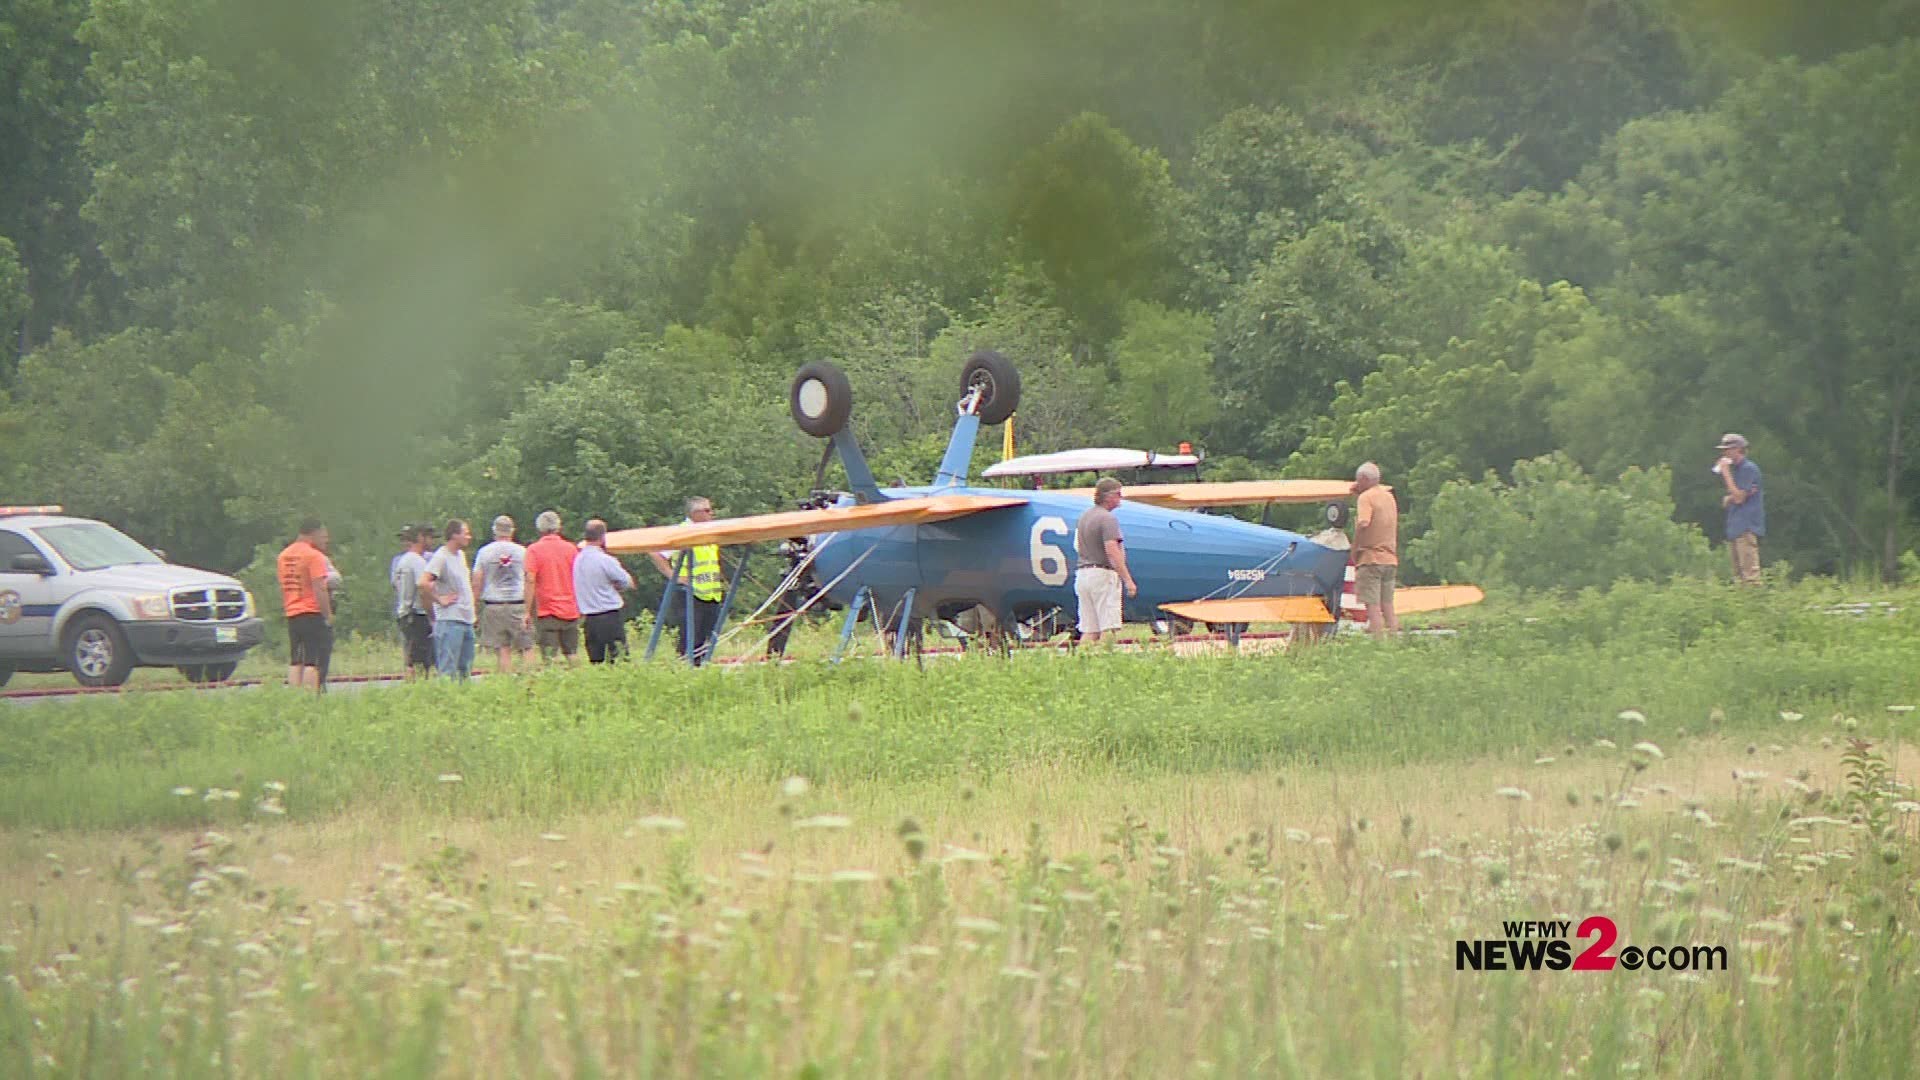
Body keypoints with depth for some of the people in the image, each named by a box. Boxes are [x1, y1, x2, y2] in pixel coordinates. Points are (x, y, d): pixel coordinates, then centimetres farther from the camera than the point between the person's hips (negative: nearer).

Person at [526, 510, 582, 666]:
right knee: (572, 653, 10)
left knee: (549, 656, -5)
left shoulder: (534, 550, -5)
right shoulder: (570, 548, 5)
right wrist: (581, 607, 17)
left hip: (547, 612, -3)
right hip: (571, 611, 3)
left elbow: (530, 581, -10)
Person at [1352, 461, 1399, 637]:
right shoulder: (1389, 497, 16)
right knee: (1388, 606, 9)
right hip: (1390, 560, 7)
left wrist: (1355, 551, -14)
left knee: (1372, 606, -7)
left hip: (1370, 558, -7)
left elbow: (1363, 523, -24)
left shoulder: (1366, 497, -9)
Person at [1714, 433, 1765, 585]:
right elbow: (1726, 502, 18)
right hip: (1734, 529, 10)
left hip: (1747, 528, -10)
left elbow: (1738, 498, -16)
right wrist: (1731, 498, -5)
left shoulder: (1749, 469, -9)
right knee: (1738, 576, 10)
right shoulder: (1735, 470, 19)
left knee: (1749, 573, -14)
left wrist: (1726, 473, -12)